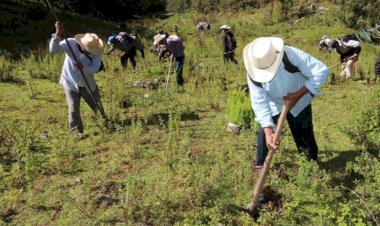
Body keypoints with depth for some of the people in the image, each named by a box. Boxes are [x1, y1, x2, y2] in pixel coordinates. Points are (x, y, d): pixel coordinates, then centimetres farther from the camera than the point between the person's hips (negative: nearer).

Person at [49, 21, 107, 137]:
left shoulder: (96, 52, -18)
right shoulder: (71, 43, -22)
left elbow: (94, 68, -24)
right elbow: (53, 50, -33)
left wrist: (83, 67, -44)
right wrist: (57, 36, -50)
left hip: (88, 84, 2)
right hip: (70, 83, -2)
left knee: (97, 105, 16)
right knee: (74, 109, -7)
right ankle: (77, 132, 13)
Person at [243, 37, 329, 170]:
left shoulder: (292, 55, -37)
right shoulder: (253, 74, -29)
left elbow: (322, 71, -32)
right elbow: (260, 103, -30)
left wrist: (298, 95, -36)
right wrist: (268, 132, -39)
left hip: (299, 101, -1)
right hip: (273, 104, 2)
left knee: (304, 135, 7)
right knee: (263, 133, -1)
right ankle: (259, 165, 21)